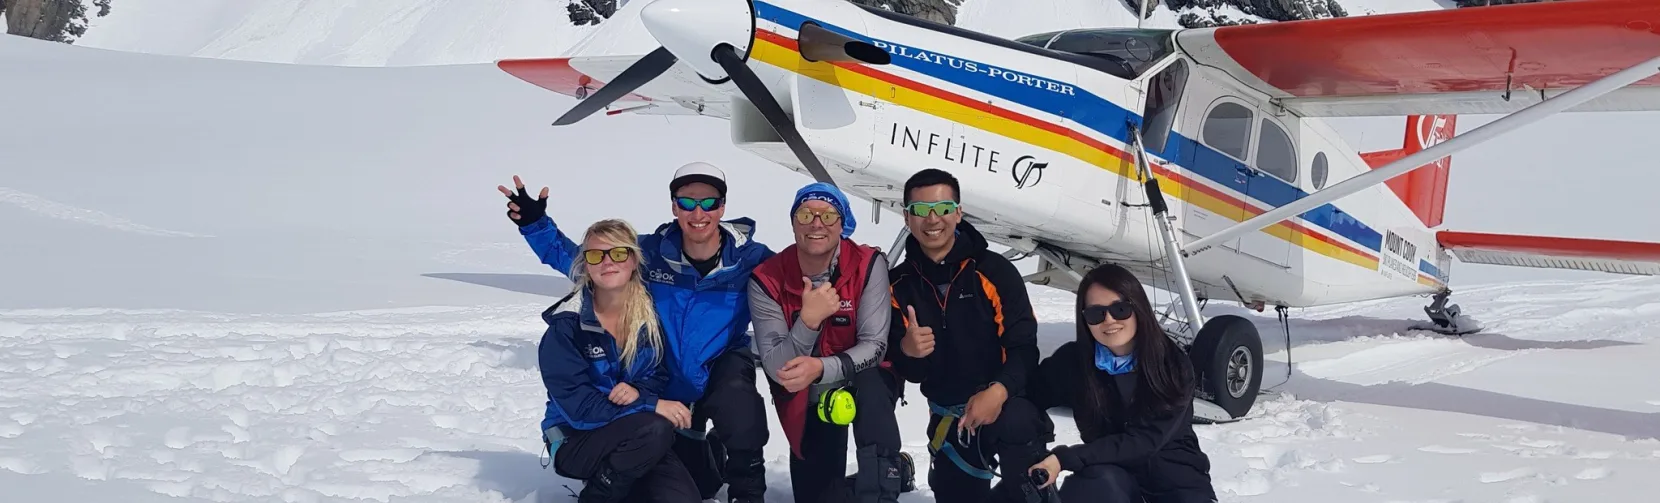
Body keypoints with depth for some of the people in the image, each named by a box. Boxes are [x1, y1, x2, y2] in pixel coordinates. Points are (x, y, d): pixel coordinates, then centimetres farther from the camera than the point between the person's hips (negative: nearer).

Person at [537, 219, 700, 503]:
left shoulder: (650, 314, 0)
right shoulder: (566, 325, -13)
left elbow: (662, 375, 8)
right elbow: (576, 405, -20)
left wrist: (639, 392, -17)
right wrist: (650, 405, -25)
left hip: (638, 436, 4)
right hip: (575, 439, -4)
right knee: (655, 429, -33)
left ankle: (609, 478, 8)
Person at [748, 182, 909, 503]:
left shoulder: (868, 265, -19)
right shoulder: (768, 280, -18)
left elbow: (874, 346, -23)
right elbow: (776, 369, -22)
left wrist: (821, 368, -40)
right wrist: (809, 319, -40)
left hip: (862, 383, -2)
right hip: (806, 400, 2)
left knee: (871, 387, -36)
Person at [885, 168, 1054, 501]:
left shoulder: (994, 271, -11)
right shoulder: (899, 285, -1)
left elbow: (1024, 348, -13)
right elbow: (906, 370, 0)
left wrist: (998, 391, -30)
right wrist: (906, 351, -24)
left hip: (1005, 402, -4)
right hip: (948, 417, 4)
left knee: (1018, 424, -36)